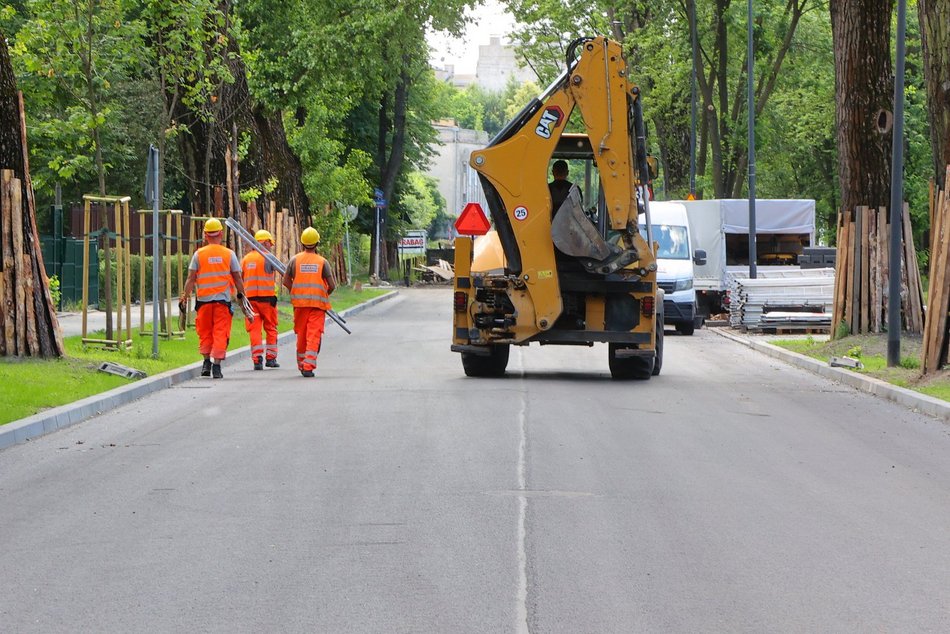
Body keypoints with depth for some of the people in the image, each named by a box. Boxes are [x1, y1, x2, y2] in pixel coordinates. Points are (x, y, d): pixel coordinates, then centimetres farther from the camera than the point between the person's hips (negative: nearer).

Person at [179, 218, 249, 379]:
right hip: (223, 299, 0)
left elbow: (191, 279, -2)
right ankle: (216, 366, -4)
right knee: (220, 333, 1)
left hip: (203, 299, 1)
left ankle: (206, 362, 13)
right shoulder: (229, 254, 1)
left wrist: (184, 297, 4)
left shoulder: (199, 254, -1)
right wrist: (241, 294, 19)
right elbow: (237, 278, 5)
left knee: (205, 332, 14)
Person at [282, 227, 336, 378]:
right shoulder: (322, 262, -1)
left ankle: (301, 364, 24)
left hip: (300, 303, 2)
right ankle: (308, 367, -15)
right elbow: (332, 285, -2)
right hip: (318, 303, -2)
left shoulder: (295, 260, 2)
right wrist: (325, 295, 18)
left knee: (301, 335, 14)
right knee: (314, 335, -5)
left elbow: (286, 281, 2)